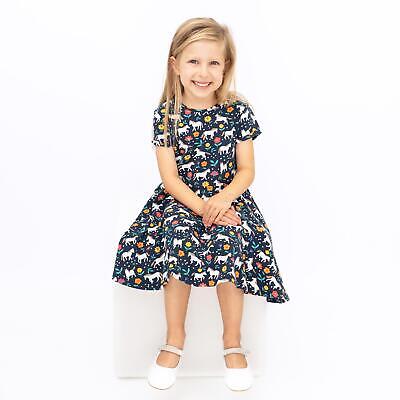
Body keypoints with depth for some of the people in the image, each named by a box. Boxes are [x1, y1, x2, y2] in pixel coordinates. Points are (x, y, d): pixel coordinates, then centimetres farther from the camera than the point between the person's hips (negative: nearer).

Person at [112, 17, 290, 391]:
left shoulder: (238, 110, -3)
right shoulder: (166, 114, -4)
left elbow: (246, 170, -1)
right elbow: (170, 177, -5)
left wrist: (221, 200, -20)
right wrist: (200, 207, -21)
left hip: (228, 197, 0)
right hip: (181, 198, 0)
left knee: (227, 241, -29)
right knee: (177, 238, -30)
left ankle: (233, 340, -8)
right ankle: (175, 337, -10)